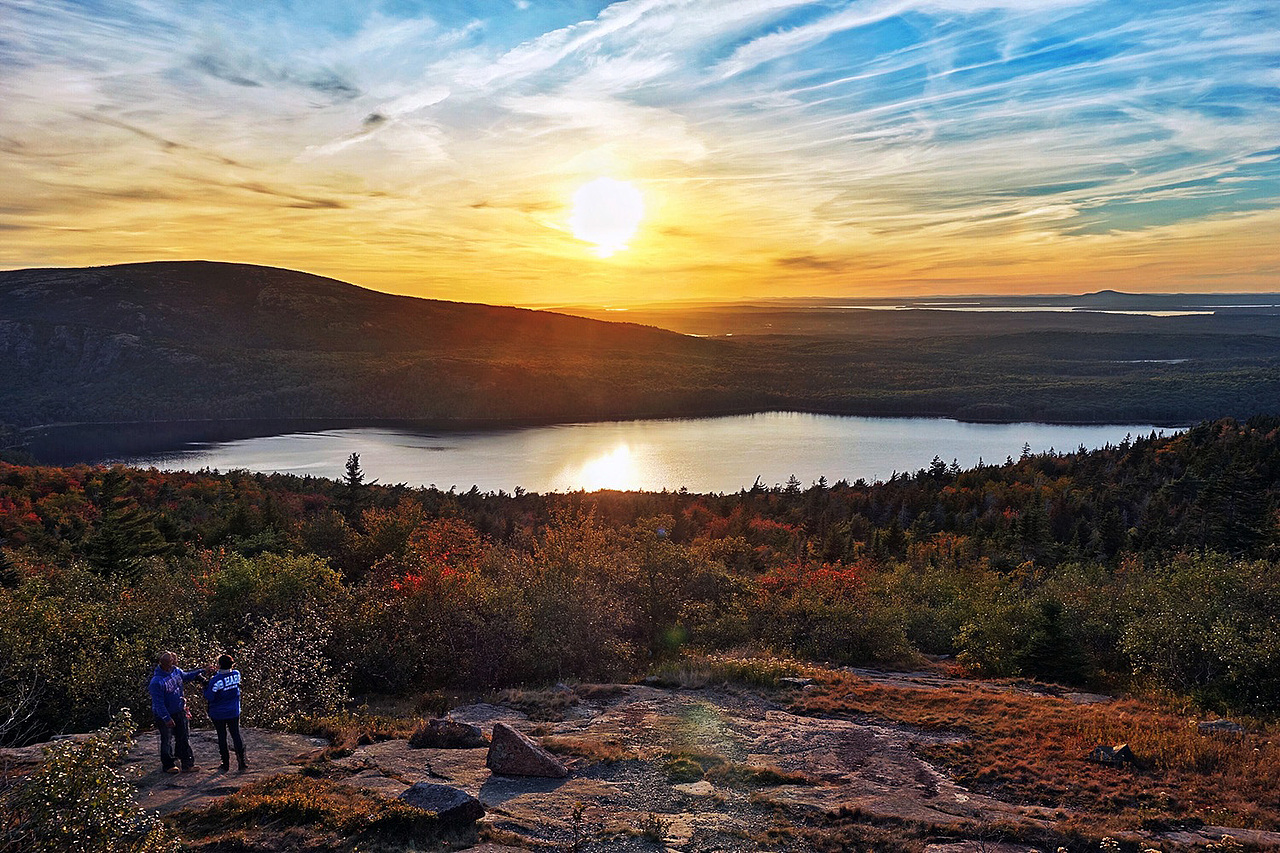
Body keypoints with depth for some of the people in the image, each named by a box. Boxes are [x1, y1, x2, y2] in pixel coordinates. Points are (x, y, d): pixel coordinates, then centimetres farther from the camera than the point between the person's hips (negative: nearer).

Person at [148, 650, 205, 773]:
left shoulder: (175, 671, -4)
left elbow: (186, 676, 20)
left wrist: (201, 671, 14)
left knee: (184, 737, 9)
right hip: (165, 715, -7)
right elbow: (158, 703, -23)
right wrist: (166, 718, -22)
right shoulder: (156, 681, -27)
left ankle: (188, 764, 17)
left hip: (179, 711, 7)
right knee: (167, 740, 10)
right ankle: (168, 765, 27)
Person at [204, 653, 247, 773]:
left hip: (218, 714, -4)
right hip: (234, 712, 4)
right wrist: (217, 673, 0)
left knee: (222, 737, 11)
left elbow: (209, 697, -17)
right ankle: (241, 763, 8)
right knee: (236, 735, 11)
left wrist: (205, 686, -3)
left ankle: (226, 764, 18)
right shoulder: (236, 674, -7)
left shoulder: (216, 680, -23)